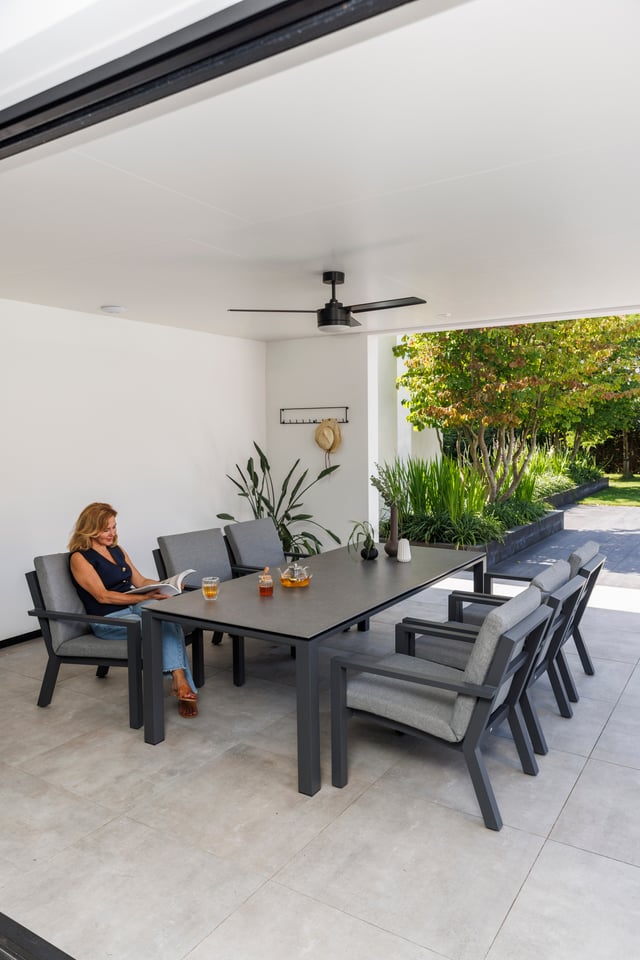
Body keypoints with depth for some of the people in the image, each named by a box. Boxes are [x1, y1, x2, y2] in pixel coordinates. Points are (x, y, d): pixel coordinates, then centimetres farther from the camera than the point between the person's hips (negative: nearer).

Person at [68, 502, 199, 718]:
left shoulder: (117, 550, 17)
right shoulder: (79, 558, -4)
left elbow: (140, 581, 17)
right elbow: (102, 596, -14)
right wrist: (144, 598, -24)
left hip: (134, 608, 5)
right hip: (108, 619, -5)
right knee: (164, 623, -29)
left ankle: (180, 682, -35)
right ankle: (181, 684, -24)